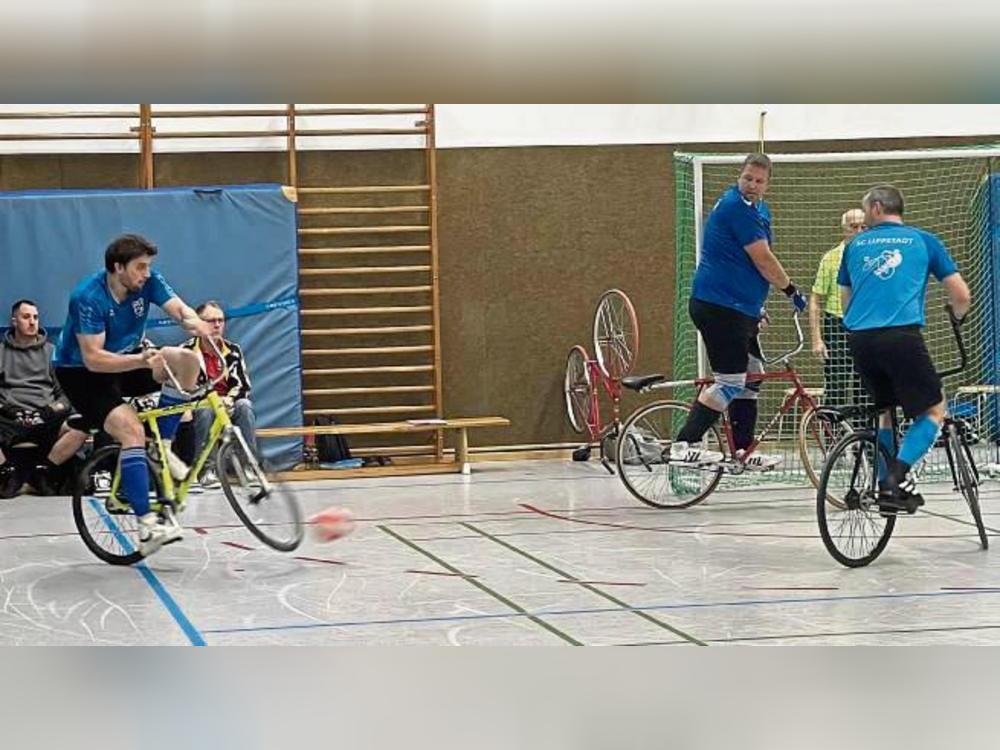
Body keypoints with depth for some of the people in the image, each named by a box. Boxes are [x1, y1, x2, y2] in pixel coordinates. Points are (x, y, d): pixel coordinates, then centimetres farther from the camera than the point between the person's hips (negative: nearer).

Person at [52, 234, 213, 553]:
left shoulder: (147, 281, -10)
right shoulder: (88, 297, -27)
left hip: (127, 361, 6)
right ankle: (147, 525, -27)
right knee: (132, 431, -27)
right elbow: (93, 358, -30)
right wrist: (140, 361, -43)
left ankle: (163, 448, -5)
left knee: (185, 360, -18)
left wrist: (193, 321, -44)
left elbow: (178, 307, -20)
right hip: (80, 374, -6)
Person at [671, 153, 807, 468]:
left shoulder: (758, 209, 17)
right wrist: (791, 290, -3)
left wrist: (756, 307, 23)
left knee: (751, 377, 14)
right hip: (719, 308, -11)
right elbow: (763, 260, -15)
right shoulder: (736, 207, -16)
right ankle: (683, 444, -13)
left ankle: (743, 451, 20)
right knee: (730, 382, -13)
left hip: (739, 308, 11)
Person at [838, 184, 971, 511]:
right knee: (934, 410, 7)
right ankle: (899, 475, -11)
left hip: (860, 338, 4)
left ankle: (886, 486, 18)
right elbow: (961, 295, 12)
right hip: (902, 336, -4)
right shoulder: (923, 240, 12)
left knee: (883, 410, 22)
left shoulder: (855, 245, 19)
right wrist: (958, 316, 34)